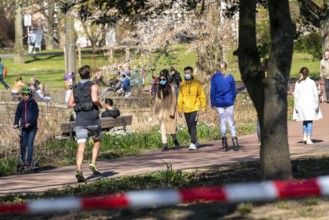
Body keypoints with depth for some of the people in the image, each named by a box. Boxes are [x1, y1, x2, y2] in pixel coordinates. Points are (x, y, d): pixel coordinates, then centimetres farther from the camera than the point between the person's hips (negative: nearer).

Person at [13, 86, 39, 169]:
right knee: (23, 145, 1)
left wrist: (30, 123, -21)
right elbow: (17, 115, 6)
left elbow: (35, 115, -10)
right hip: (24, 127, 3)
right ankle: (22, 161, 10)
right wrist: (16, 123, -10)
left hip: (32, 127, -3)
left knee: (30, 144, -6)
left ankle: (29, 161, -4)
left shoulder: (33, 103, -3)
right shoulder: (21, 104, 7)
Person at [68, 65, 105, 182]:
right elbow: (95, 99, -19)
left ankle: (79, 170, -23)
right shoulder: (93, 86, -2)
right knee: (97, 141, 22)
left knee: (81, 147, -6)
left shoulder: (75, 88, 13)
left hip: (80, 120, 3)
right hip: (92, 119, -3)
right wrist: (100, 104, 0)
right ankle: (93, 163, 7)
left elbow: (70, 104, 11)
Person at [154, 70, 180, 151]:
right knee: (162, 128, -5)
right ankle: (165, 144, -6)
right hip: (161, 112, 3)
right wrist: (157, 112, 9)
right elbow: (157, 101, 12)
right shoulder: (159, 89, 9)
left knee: (171, 128, 4)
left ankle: (175, 141, 29)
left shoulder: (171, 88, -3)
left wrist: (172, 111, -10)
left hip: (169, 111, -3)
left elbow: (173, 100, -5)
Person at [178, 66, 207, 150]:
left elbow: (202, 96, 0)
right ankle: (195, 142, 27)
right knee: (189, 127, 10)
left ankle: (193, 143, -17)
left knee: (193, 125, -16)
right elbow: (180, 98, 8)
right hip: (186, 110, 4)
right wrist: (179, 110, 6)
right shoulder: (182, 85, 5)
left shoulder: (197, 83, -3)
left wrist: (203, 107, -4)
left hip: (195, 108, -4)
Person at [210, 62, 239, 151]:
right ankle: (234, 138, -7)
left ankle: (224, 139, 1)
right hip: (229, 102, 0)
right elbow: (234, 91, 5)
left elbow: (212, 91, -1)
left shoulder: (214, 77, -2)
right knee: (231, 122, 4)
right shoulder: (230, 77, -1)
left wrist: (213, 103, 4)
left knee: (222, 122, 6)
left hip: (219, 103, 0)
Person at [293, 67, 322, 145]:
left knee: (304, 121, 19)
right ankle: (309, 139, 0)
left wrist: (296, 105, 4)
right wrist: (316, 103, 4)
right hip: (310, 103, -1)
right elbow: (315, 94, -4)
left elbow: (296, 95, -2)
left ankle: (305, 136, 7)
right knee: (310, 121, 5)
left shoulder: (298, 83, -3)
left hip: (301, 104, 1)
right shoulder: (312, 82, -4)